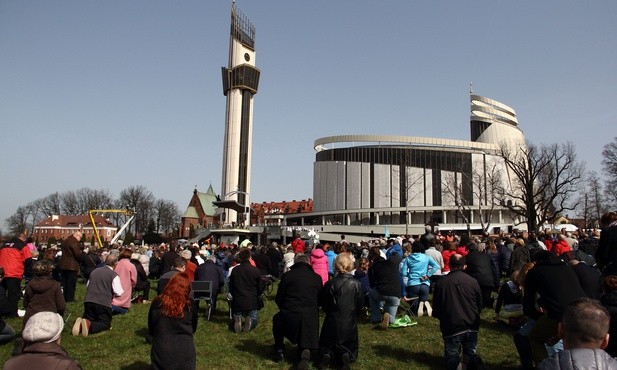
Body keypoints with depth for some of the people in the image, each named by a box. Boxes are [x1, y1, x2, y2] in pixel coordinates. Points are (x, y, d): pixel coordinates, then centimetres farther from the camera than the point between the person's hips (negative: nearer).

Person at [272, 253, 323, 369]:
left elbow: (278, 299, 8)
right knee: (304, 340, 28)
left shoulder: (287, 275, 3)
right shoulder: (317, 278, 8)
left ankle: (279, 351, 29)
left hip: (290, 316, -1)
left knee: (277, 319, 32)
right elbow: (320, 300, 15)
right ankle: (304, 351, -4)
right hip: (310, 318, 2)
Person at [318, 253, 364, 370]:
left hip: (332, 321, 0)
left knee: (326, 345, 20)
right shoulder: (356, 284, -11)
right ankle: (346, 356, -13)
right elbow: (360, 304, -1)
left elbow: (322, 303, -2)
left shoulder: (330, 283, -13)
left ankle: (327, 355, -11)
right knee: (349, 346, 19)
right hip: (350, 322, 0)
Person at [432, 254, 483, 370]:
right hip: (471, 325, 2)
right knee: (470, 354, 14)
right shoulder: (473, 281, -3)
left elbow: (436, 307, -1)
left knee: (452, 357, 6)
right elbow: (480, 304, 10)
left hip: (452, 326, -2)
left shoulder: (441, 282, -8)